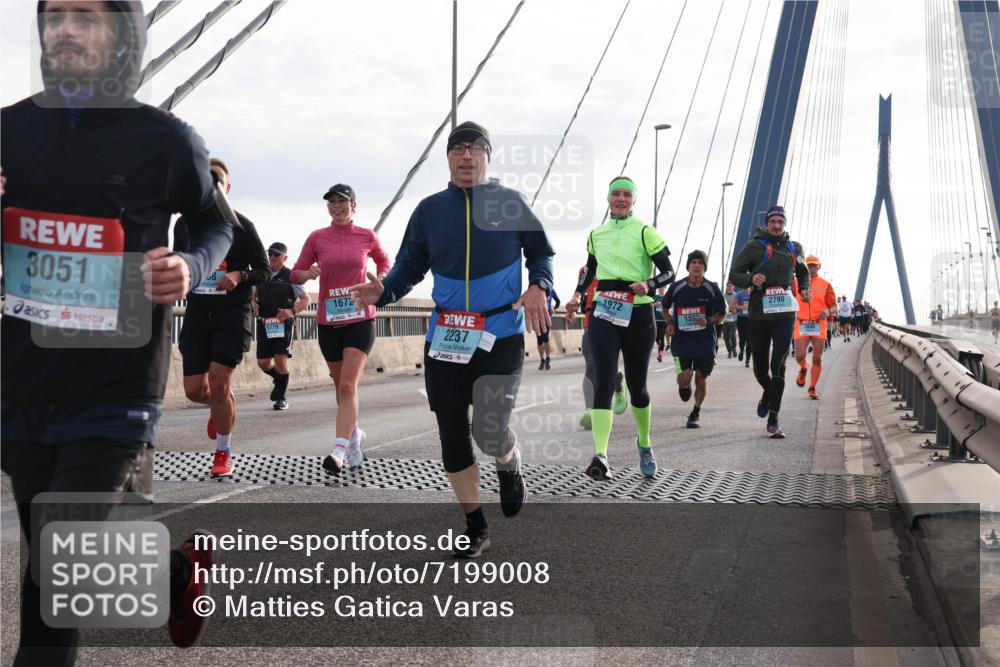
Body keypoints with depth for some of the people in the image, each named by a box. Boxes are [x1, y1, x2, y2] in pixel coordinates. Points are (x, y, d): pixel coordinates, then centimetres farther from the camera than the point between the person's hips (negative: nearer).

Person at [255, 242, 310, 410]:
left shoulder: (290, 276, -4)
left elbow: (306, 299, -1)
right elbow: (254, 293, 25)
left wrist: (291, 311, -18)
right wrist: (254, 304, 2)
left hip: (284, 324, -4)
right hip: (264, 324, 4)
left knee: (280, 360, -12)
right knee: (263, 363, 4)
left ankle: (282, 397, 7)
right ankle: (279, 379, 37)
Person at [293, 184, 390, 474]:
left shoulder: (367, 236, 2)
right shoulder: (317, 238, 3)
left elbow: (384, 262, 21)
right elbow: (295, 273, 8)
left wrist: (378, 284, 1)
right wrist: (309, 273, -15)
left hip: (360, 319, -2)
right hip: (328, 322, 3)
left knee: (348, 385, -17)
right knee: (341, 386, 14)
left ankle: (339, 451, -23)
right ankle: (354, 434, 37)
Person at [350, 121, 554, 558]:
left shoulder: (511, 203, 1)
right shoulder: (430, 210, 7)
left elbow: (541, 252, 9)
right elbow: (410, 267, 8)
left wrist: (538, 286, -12)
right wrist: (382, 292, -13)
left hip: (501, 336, -3)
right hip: (445, 338, 3)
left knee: (490, 431, -16)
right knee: (452, 436, 5)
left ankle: (510, 467, 23)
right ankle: (475, 527, 22)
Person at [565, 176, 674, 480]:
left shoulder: (645, 232, -1)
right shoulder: (596, 235, 12)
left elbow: (669, 272, -3)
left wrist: (648, 285, -22)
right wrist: (577, 296, 14)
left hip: (638, 314, -2)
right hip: (603, 313, 2)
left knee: (636, 385, 8)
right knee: (603, 382, -13)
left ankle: (644, 444, 34)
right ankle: (600, 457, -23)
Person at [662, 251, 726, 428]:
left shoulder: (712, 289, -3)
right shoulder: (676, 287, -3)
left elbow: (721, 314, 5)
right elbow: (665, 308, 14)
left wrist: (708, 321, -14)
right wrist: (670, 323, -3)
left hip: (705, 342, 1)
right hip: (681, 339, -1)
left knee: (701, 380, 6)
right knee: (684, 379, -13)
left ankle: (695, 413, 29)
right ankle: (684, 387, 27)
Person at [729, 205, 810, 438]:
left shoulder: (794, 248, 11)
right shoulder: (754, 246, -1)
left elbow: (803, 273, 28)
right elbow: (734, 274, -1)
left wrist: (804, 289, 7)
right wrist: (751, 279, -22)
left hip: (785, 315, 1)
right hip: (759, 314, -1)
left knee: (779, 365, -10)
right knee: (760, 369, 8)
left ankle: (773, 421, -7)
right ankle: (768, 393, 44)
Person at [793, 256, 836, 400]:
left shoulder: (825, 285, 6)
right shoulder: (797, 283, 8)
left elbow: (834, 305, 6)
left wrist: (828, 311, -15)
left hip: (819, 325, 0)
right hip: (801, 325, 0)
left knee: (817, 359, 0)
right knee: (799, 356, -12)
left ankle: (812, 389, 13)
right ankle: (803, 369, 24)